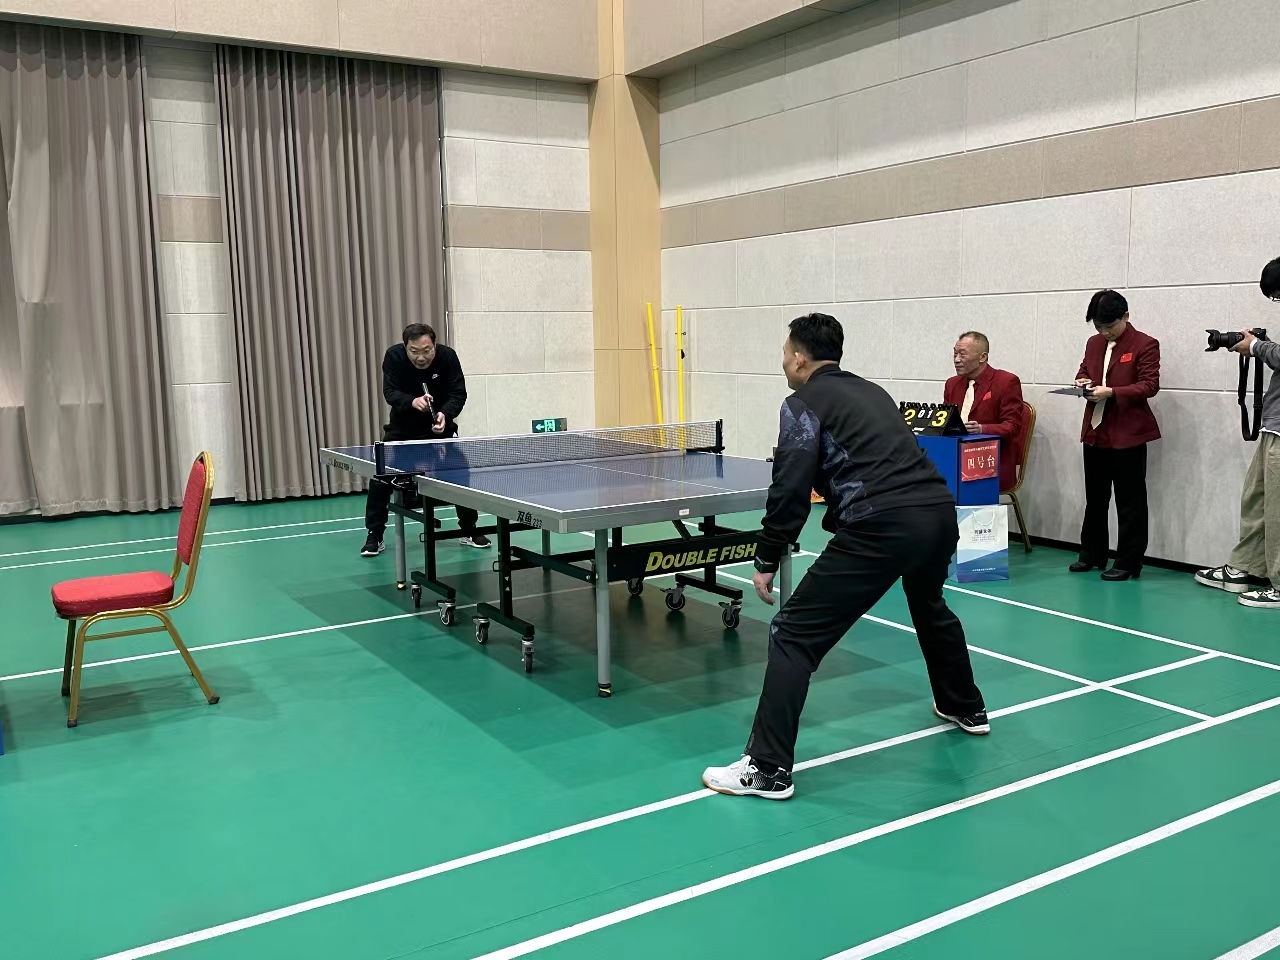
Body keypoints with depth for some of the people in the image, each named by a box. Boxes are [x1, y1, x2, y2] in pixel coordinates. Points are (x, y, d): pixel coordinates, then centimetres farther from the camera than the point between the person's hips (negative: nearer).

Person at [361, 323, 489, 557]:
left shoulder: (448, 356, -21)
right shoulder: (394, 356, -20)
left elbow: (458, 394, -21)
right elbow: (390, 392, -26)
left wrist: (445, 414, -40)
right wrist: (413, 402, -46)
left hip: (440, 426, 0)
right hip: (402, 428, 0)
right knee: (380, 476, -8)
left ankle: (470, 531, 12)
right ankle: (374, 536, 5)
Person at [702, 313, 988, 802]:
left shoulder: (804, 402, 2)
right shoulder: (871, 391, 24)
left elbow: (791, 491, -6)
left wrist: (766, 560, 2)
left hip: (884, 528, -8)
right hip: (940, 512, 8)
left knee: (793, 635, -2)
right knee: (931, 607, 38)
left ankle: (768, 769, -4)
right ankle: (966, 708, 57)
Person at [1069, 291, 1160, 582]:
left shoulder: (1145, 345, -8)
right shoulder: (1094, 343, 11)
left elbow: (1149, 385, -14)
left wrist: (1111, 392, -24)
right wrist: (1083, 381, -2)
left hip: (1128, 435, -7)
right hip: (1095, 432, 7)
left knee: (1130, 502, 1)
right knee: (1094, 499, 15)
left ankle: (1128, 563, 7)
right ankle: (1092, 555, 27)